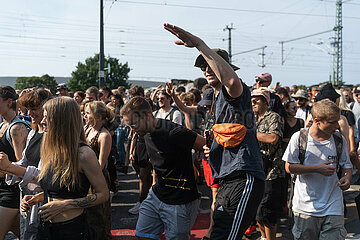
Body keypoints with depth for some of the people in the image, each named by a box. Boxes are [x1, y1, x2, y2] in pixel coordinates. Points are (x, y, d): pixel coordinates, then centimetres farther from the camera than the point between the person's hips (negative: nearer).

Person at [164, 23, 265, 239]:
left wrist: (199, 43, -31)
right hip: (227, 180, 11)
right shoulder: (218, 101, 26)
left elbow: (232, 80, -33)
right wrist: (212, 147, 15)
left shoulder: (234, 92, -5)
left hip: (244, 179, -11)